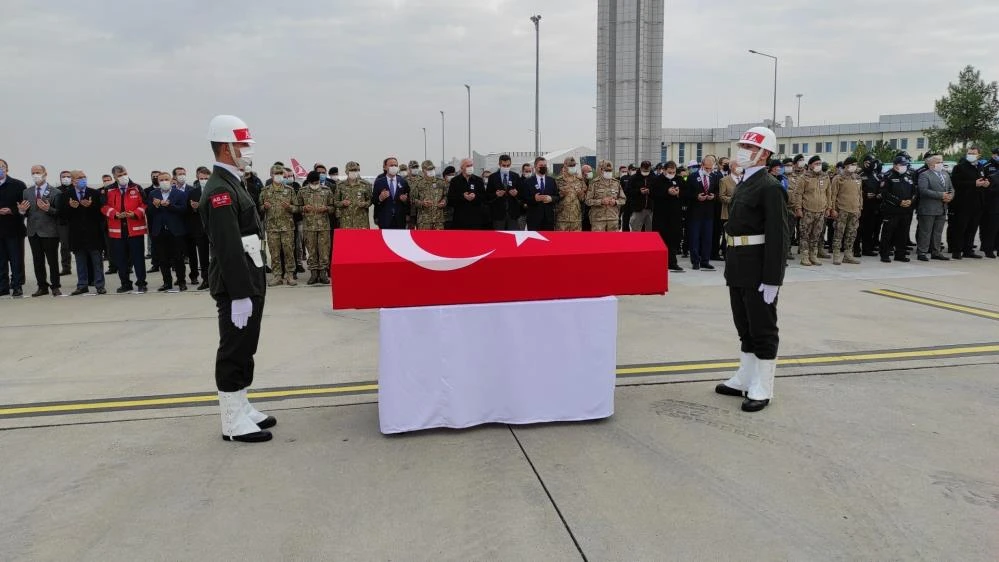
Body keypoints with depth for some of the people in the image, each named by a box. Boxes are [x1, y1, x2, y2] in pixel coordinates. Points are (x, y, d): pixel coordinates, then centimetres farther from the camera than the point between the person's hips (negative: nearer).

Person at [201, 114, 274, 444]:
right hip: (237, 286, -10)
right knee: (234, 351, -2)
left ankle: (241, 408, 28)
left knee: (244, 349, 16)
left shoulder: (233, 185, 15)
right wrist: (240, 295, -24)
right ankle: (233, 423, 7)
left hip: (249, 281, 10)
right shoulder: (220, 190, -18)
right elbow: (227, 250, -23)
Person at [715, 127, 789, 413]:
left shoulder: (769, 187, -14)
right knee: (745, 328, 17)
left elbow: (778, 236, -18)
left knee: (763, 330, 1)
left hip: (759, 270, -9)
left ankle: (762, 390, 11)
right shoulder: (745, 183, 14)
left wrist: (771, 279, -21)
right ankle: (745, 380, 28)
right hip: (739, 268, 9)